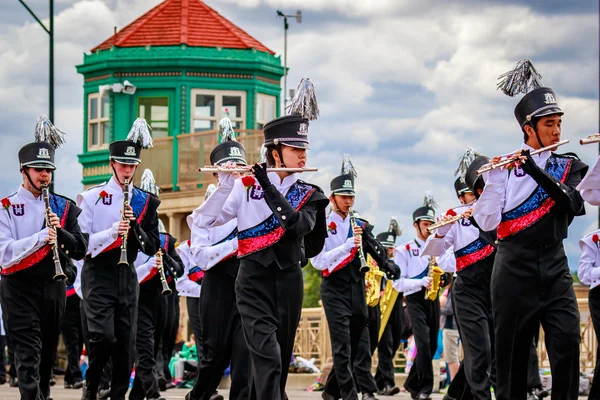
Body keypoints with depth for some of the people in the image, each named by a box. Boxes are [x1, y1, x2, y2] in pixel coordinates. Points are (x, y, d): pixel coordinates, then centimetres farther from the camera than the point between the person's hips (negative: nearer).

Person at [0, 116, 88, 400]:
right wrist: (41, 236, -26)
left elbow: (80, 250, 5)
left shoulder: (63, 207, 8)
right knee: (28, 355, -13)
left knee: (47, 354, 13)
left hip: (54, 288, 4)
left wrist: (60, 231, -14)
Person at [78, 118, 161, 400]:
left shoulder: (145, 202, 9)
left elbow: (152, 247, 6)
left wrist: (134, 226, -11)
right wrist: (111, 231, -21)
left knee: (126, 340, 2)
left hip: (128, 276, 4)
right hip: (98, 274, -4)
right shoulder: (92, 197, -1)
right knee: (103, 336, -16)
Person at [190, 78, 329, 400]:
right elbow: (201, 221, -6)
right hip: (254, 280, -4)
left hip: (289, 281, 4)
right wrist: (225, 185, -20)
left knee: (281, 361, 11)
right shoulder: (246, 186, -1)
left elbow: (299, 224, -15)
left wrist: (268, 186, -19)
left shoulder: (308, 195, 7)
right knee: (267, 356, -20)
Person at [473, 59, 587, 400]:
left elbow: (573, 204, -10)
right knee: (513, 351, 2)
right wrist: (495, 177, -20)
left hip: (555, 266, 2)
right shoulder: (505, 166, 0)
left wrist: (534, 170, -18)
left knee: (568, 345, -12)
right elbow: (487, 222, -7)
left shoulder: (570, 166, 10)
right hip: (515, 266, -2)